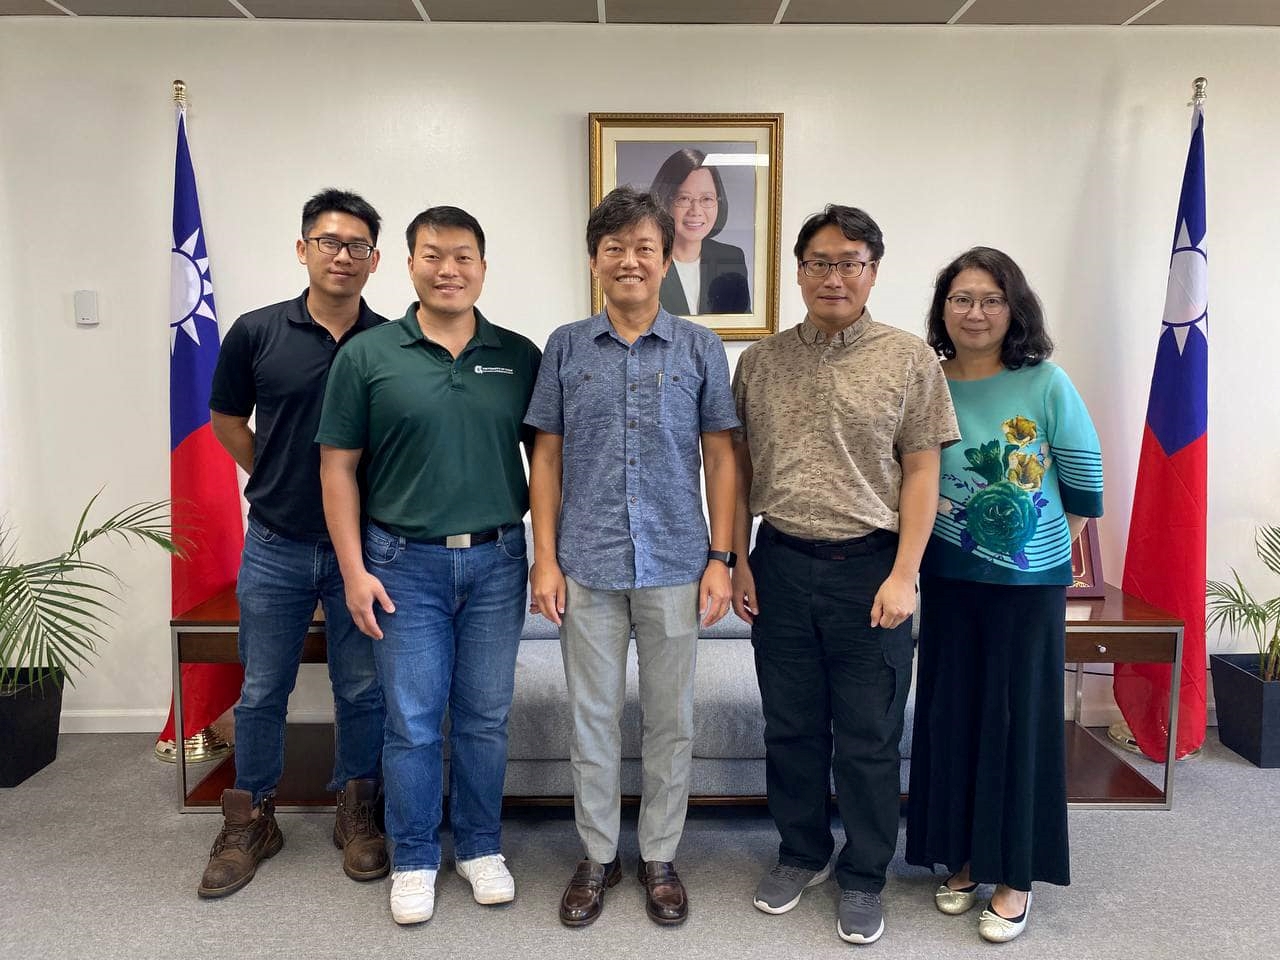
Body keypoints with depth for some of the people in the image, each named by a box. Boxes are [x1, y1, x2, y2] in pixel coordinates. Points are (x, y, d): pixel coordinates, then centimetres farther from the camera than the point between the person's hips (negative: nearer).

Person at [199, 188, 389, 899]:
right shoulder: (257, 333, -3)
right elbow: (228, 419, 11)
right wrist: (276, 479, 7)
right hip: (276, 546, 1)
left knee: (363, 691, 11)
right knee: (263, 691, 12)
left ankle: (357, 813, 30)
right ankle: (252, 820, 30)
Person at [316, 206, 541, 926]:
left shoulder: (521, 356, 2)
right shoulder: (368, 356, -2)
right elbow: (338, 468, -1)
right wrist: (354, 570, -6)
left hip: (497, 561, 2)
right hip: (405, 564, -1)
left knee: (485, 718, 13)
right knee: (413, 723, 8)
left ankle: (482, 847, 32)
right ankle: (415, 861, 27)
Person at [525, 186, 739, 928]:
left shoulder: (700, 348, 1)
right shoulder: (566, 347, 3)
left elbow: (720, 457, 3)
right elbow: (548, 458, 4)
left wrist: (721, 557, -3)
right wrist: (545, 557, -1)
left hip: (675, 564, 0)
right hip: (587, 566, 1)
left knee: (672, 720, 11)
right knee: (594, 718, 12)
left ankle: (661, 858, 31)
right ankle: (598, 857, 31)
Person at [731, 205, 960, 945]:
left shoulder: (909, 359, -2)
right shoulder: (761, 361, 6)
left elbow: (921, 472, -4)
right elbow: (740, 467, 8)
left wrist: (903, 575, -10)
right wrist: (738, 560, 4)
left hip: (869, 566, -2)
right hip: (781, 565, 3)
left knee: (868, 738, 8)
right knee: (791, 727, 14)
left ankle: (864, 879, 27)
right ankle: (803, 853, 35)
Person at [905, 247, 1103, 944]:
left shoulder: (1046, 384, -9)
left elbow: (1085, 477, 1)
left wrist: (1056, 543, 8)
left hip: (1029, 582, -2)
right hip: (949, 579, 3)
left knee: (1018, 718, 5)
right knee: (949, 715, 10)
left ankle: (1014, 876, 21)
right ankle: (965, 856, 28)